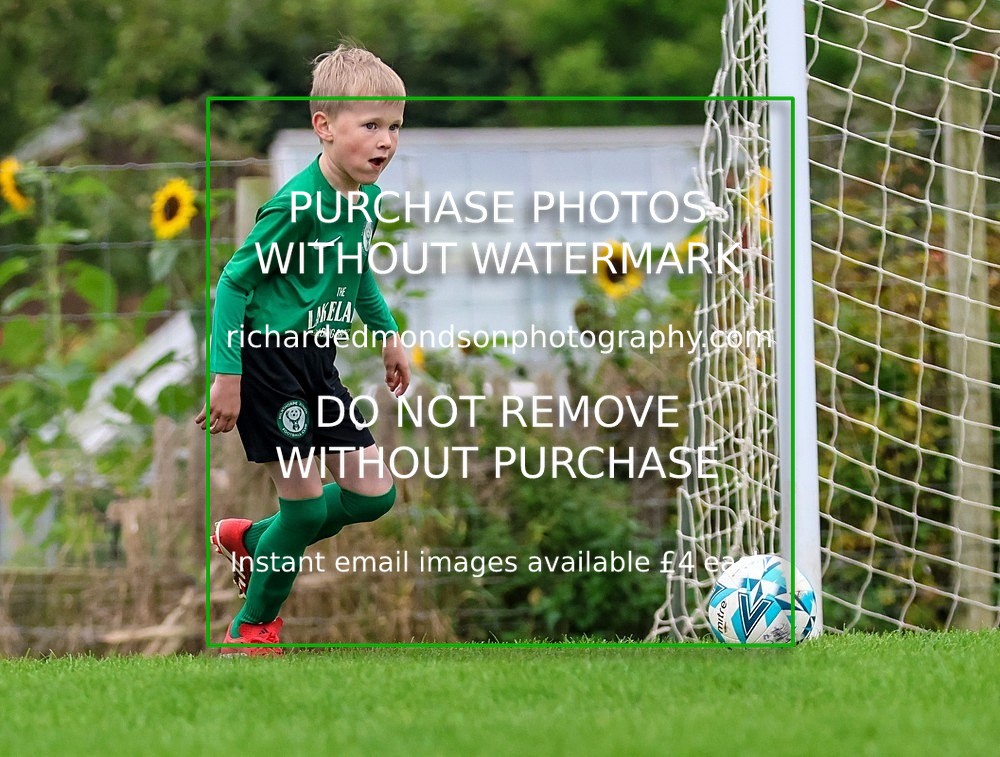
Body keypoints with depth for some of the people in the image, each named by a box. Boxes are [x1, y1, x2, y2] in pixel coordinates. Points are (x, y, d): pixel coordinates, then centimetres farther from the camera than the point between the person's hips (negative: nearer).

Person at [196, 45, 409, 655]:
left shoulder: (368, 197, 2)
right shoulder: (298, 205, -23)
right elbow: (233, 282, -18)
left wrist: (390, 335, 21)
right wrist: (227, 374, -20)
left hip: (318, 363, 8)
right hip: (268, 358, -8)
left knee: (374, 495, 6)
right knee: (305, 500, -5)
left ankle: (252, 542, 27)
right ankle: (253, 627, 15)